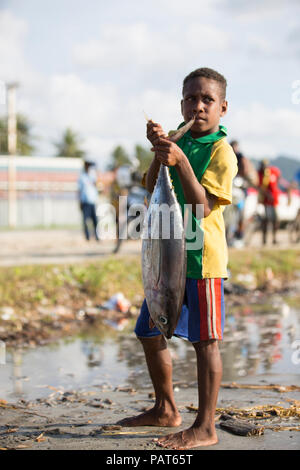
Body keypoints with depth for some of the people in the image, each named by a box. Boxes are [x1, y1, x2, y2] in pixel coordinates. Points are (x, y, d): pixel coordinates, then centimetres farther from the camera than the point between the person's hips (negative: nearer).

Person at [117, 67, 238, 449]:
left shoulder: (221, 151, -9)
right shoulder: (179, 139, 13)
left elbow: (202, 206, -18)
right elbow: (152, 189, 6)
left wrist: (180, 162, -28)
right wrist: (159, 151, -8)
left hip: (201, 257, -8)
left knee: (204, 341, -3)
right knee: (149, 333, 15)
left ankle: (205, 427, 4)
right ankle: (165, 409, 32)